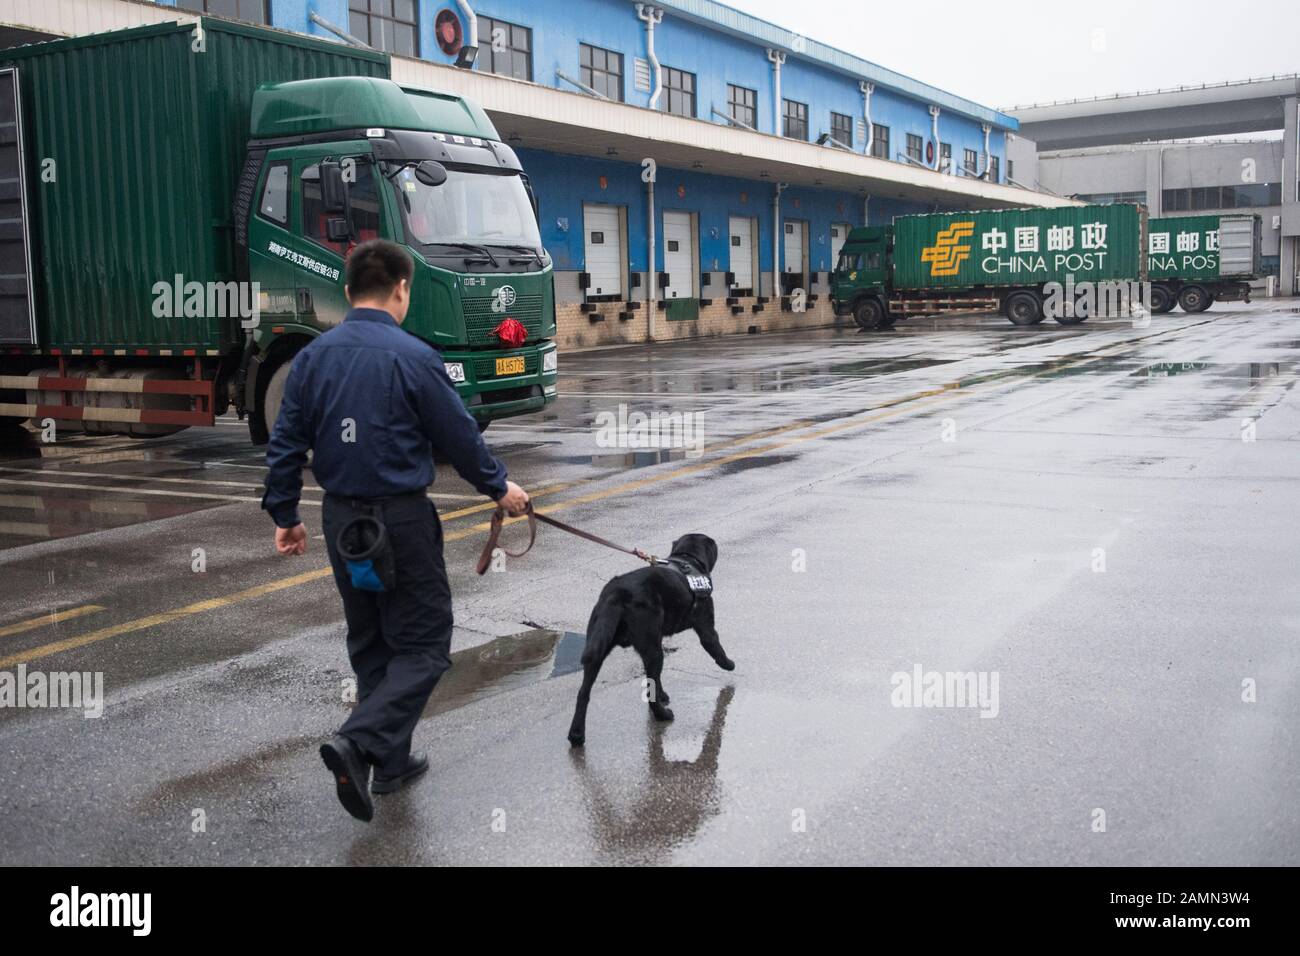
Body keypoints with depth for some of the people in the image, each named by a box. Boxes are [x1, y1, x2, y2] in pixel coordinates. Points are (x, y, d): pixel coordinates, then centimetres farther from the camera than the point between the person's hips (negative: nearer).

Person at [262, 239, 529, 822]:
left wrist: (284, 515, 15)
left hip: (340, 517, 6)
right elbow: (459, 437, -7)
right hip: (401, 518, -6)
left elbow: (285, 445, 5)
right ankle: (359, 742, -14)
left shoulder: (312, 357, 2)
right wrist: (499, 488, 9)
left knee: (370, 642, 17)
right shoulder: (412, 357, -14)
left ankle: (390, 762, 25)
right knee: (423, 643, 4)